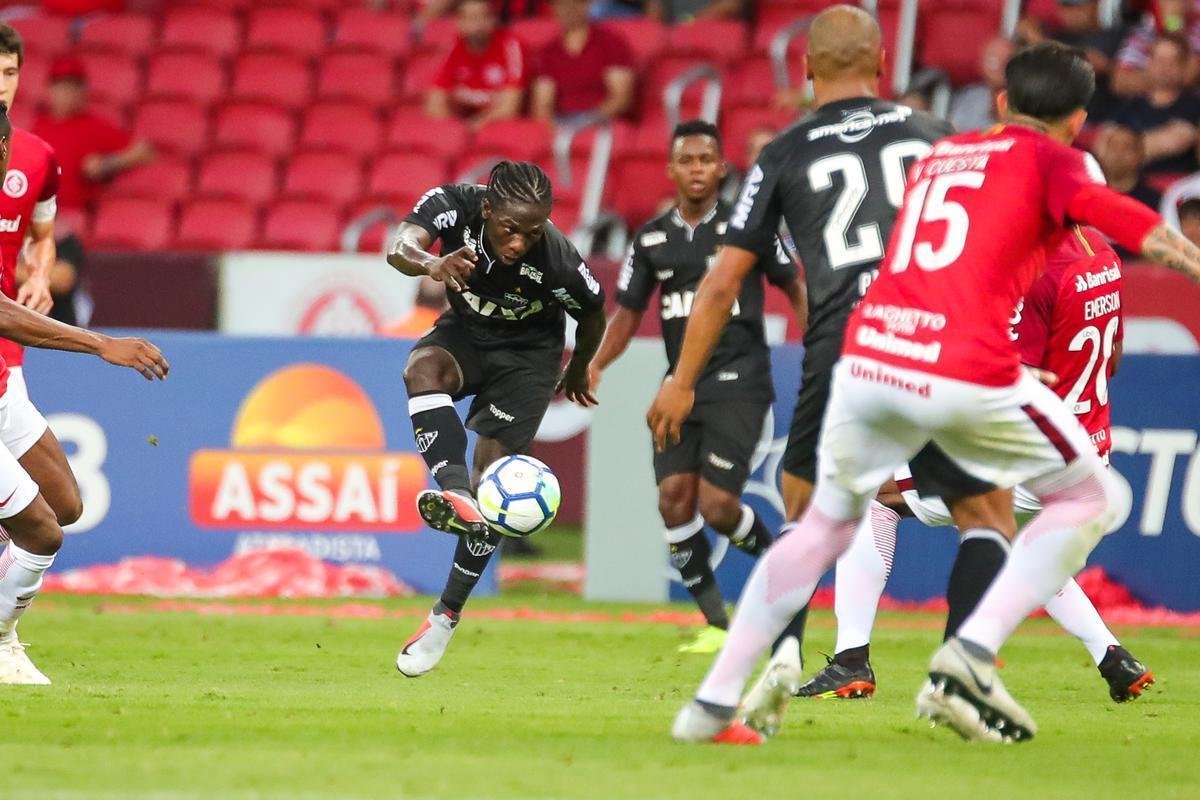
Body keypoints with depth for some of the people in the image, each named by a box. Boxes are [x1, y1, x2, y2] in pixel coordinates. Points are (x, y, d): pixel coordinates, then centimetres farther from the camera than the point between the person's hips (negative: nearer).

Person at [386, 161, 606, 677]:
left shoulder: (557, 260, -31)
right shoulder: (455, 205, -28)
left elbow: (593, 312, -10)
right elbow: (399, 248, -44)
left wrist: (578, 372, 8)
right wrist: (431, 264, -68)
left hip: (527, 354, -2)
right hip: (465, 330, 3)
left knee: (490, 478, -11)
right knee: (423, 369, -33)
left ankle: (447, 616, 2)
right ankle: (454, 493, -47)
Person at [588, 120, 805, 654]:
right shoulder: (651, 239, 9)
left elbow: (794, 287, 4)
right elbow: (628, 313, 14)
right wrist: (596, 364, -2)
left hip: (738, 384, -5)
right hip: (680, 385, 5)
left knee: (717, 505, -14)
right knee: (674, 499, -8)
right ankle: (716, 624, 3)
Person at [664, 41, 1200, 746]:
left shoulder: (940, 154, 26)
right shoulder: (1050, 160, 8)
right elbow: (1116, 216, -12)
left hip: (867, 359, 6)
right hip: (968, 374, -6)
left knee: (828, 521, 26)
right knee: (1090, 498, 14)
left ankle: (714, 702, 23)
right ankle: (970, 659, -3)